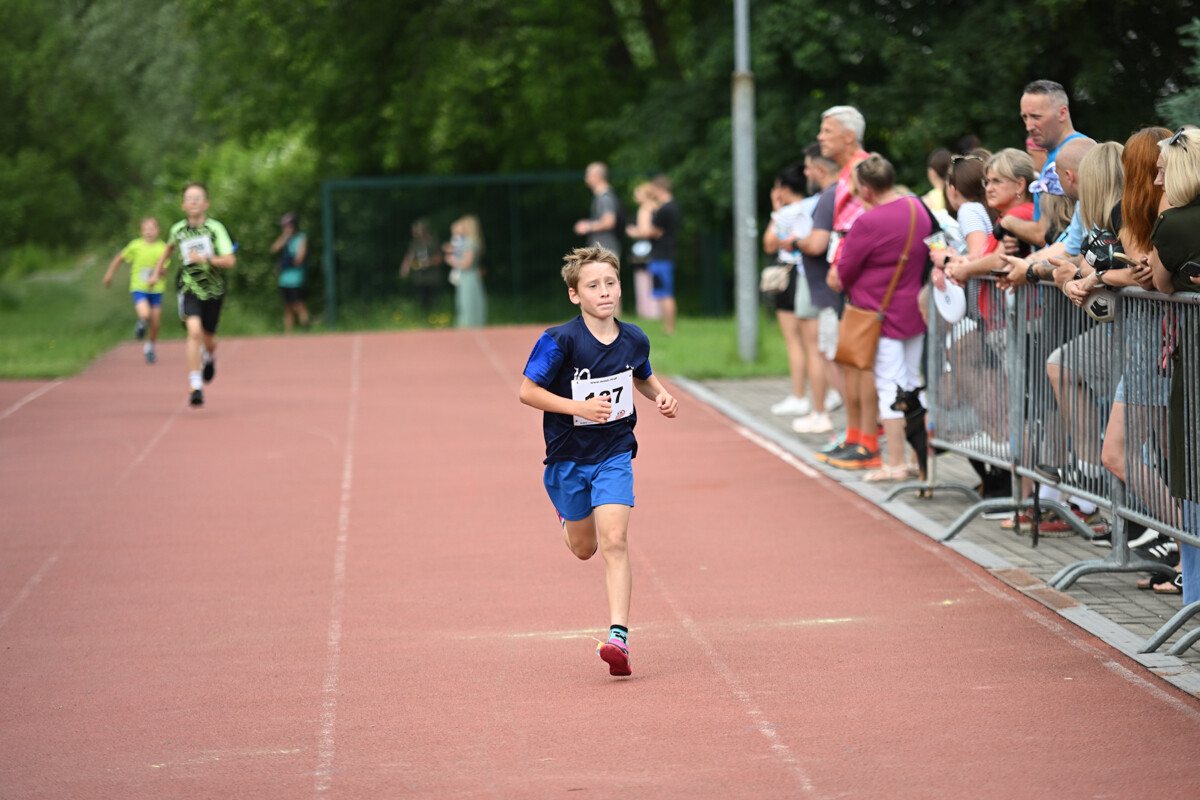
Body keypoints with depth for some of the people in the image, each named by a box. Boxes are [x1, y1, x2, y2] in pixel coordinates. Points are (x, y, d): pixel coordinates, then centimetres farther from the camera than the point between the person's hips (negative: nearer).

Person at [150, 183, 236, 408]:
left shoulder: (215, 228, -8)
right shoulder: (178, 229, 1)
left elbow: (230, 261, -13)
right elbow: (170, 246, 26)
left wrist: (206, 259, -26)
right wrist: (158, 271, 29)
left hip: (213, 289, 0)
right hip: (189, 288, 0)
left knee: (208, 340, 12)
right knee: (194, 331, -22)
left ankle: (209, 356, 52)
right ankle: (195, 387, -22)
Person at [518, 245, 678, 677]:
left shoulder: (633, 339, -3)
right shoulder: (560, 341, -17)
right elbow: (528, 391, -14)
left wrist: (662, 396, -2)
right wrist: (578, 407, -24)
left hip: (614, 454, 1)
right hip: (568, 457, -1)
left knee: (613, 542, -15)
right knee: (584, 548, 16)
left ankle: (617, 636, -19)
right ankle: (568, 516, 54)